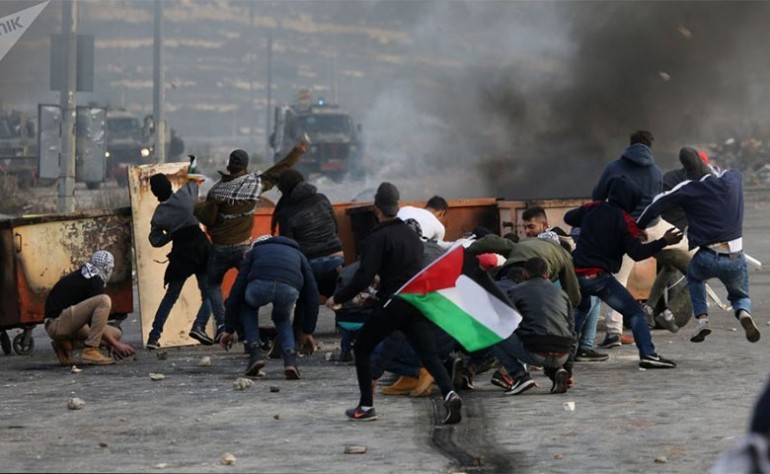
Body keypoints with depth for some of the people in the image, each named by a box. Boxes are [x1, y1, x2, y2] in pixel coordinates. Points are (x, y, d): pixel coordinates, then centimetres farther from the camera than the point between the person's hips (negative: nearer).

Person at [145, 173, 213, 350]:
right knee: (209, 293, 5)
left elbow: (155, 241, 4)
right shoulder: (185, 195, -2)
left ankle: (154, 336, 10)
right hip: (200, 246, -2)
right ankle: (199, 326, -19)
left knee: (170, 297, 14)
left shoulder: (159, 214, 1)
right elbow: (195, 182, 20)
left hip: (181, 254, 2)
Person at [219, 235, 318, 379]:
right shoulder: (298, 254, 41)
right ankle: (290, 359, 12)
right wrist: (307, 331, 42)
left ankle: (255, 352, 19)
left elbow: (237, 289, 31)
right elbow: (311, 292, 36)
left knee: (248, 308, 36)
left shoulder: (255, 251, 38)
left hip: (259, 286, -1)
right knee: (283, 319, 35)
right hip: (289, 289, 1)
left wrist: (229, 329, 32)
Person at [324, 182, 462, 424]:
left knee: (362, 348, 13)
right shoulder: (412, 234, 17)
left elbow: (364, 276, -14)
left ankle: (366, 406, 10)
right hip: (417, 303, 6)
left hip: (392, 305, -6)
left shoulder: (377, 238, -7)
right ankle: (449, 393, -27)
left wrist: (338, 297, -4)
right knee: (428, 354, -1)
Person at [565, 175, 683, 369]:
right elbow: (637, 253, -12)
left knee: (580, 307, 35)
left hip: (575, 273, 6)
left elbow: (568, 217, 27)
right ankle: (648, 354, -13)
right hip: (598, 277, -6)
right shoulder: (624, 221, -6)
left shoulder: (591, 209, 10)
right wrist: (663, 242, -10)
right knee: (634, 311, 1)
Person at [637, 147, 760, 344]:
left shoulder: (688, 190, -6)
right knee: (740, 296, 27)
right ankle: (744, 313, -9)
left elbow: (656, 205, 0)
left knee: (694, 276, 34)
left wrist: (638, 227, 13)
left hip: (707, 258, -2)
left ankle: (702, 319, 13)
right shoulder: (734, 179, 2)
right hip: (735, 258, 2)